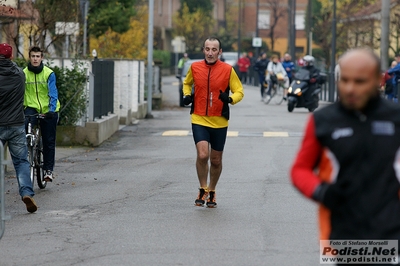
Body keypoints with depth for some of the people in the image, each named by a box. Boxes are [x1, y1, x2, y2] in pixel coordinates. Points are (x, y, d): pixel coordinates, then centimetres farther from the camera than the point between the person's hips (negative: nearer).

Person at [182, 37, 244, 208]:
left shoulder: (228, 70, -5)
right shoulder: (195, 67, 1)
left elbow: (239, 91, -1)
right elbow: (187, 83, 20)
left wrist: (230, 99, -22)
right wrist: (187, 95, -1)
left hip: (219, 122, 0)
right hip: (199, 119, 0)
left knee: (216, 160, 9)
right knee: (202, 155, -18)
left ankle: (212, 191, 31)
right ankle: (203, 189, 2)